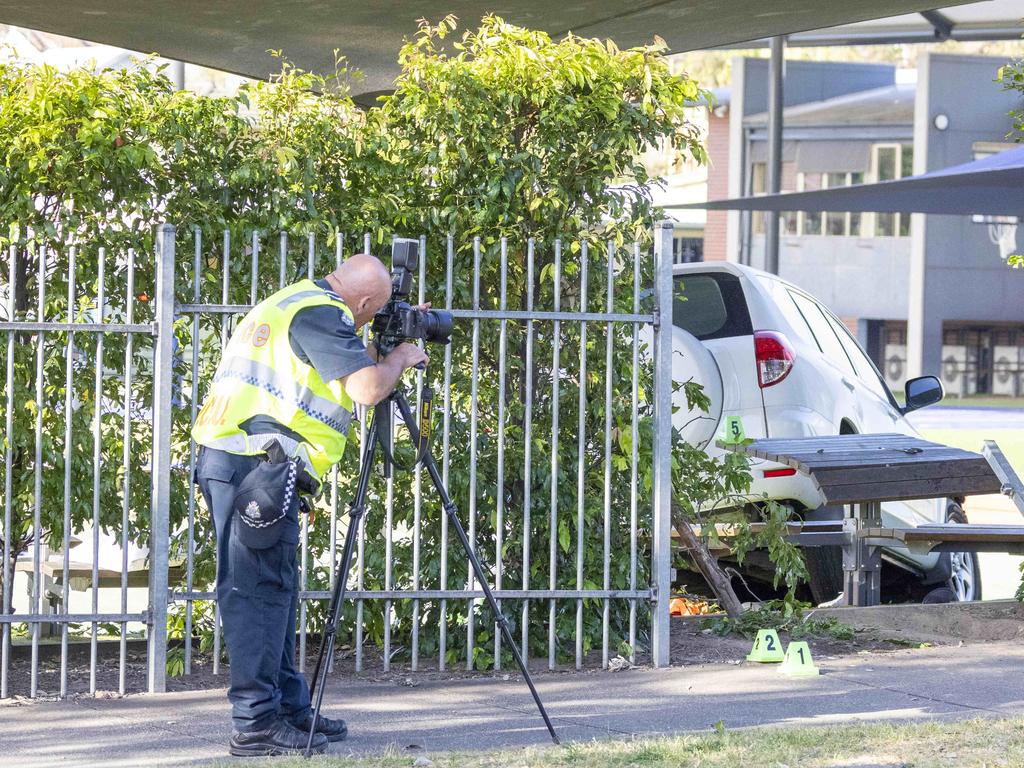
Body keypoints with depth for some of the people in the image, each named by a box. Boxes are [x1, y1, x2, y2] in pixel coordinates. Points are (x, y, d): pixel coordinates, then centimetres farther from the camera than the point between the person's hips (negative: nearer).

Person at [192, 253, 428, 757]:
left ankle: (289, 708, 22)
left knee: (273, 587, 15)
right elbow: (368, 388, -17)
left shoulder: (294, 301, 21)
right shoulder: (322, 314, -11)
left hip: (230, 461, 10)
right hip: (255, 464, -10)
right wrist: (400, 358, 1)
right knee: (258, 589, -9)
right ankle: (256, 724, -8)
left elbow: (343, 366, 33)